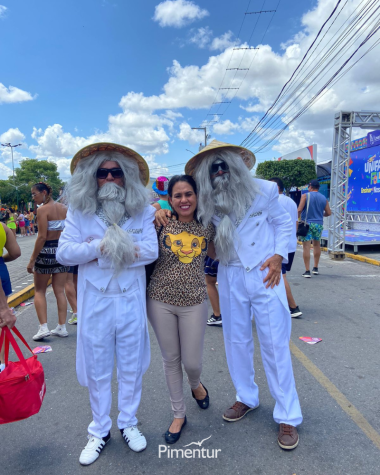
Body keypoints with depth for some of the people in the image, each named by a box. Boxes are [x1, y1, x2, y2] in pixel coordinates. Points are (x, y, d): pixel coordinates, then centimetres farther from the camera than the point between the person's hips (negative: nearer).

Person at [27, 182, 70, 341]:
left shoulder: (42, 210, -12)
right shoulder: (64, 208, 7)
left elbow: (42, 236, -17)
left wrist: (32, 259, -13)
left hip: (46, 251, -5)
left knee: (39, 290, 10)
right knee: (59, 291, 11)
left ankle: (43, 327, 4)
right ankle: (62, 327, 14)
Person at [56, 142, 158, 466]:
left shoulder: (142, 210, -2)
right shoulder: (79, 211, -1)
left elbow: (151, 251, -13)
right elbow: (64, 253, -9)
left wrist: (99, 251, -18)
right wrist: (105, 247, -20)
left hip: (131, 301, 0)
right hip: (94, 303, 0)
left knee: (131, 368, 15)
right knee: (97, 371, 14)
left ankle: (128, 424, 37)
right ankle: (100, 430, 36)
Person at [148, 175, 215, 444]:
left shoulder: (207, 226, 0)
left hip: (194, 303, 0)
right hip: (161, 301, 0)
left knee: (192, 362, 6)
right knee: (171, 360, 13)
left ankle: (196, 384, 46)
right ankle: (179, 414, 36)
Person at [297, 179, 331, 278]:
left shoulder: (305, 196, -4)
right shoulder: (324, 198, 8)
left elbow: (299, 210, -13)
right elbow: (328, 213, 9)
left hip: (307, 224, -4)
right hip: (319, 224, 5)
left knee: (306, 247, -4)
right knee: (317, 245, 20)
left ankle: (307, 271, -5)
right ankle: (315, 268, 27)